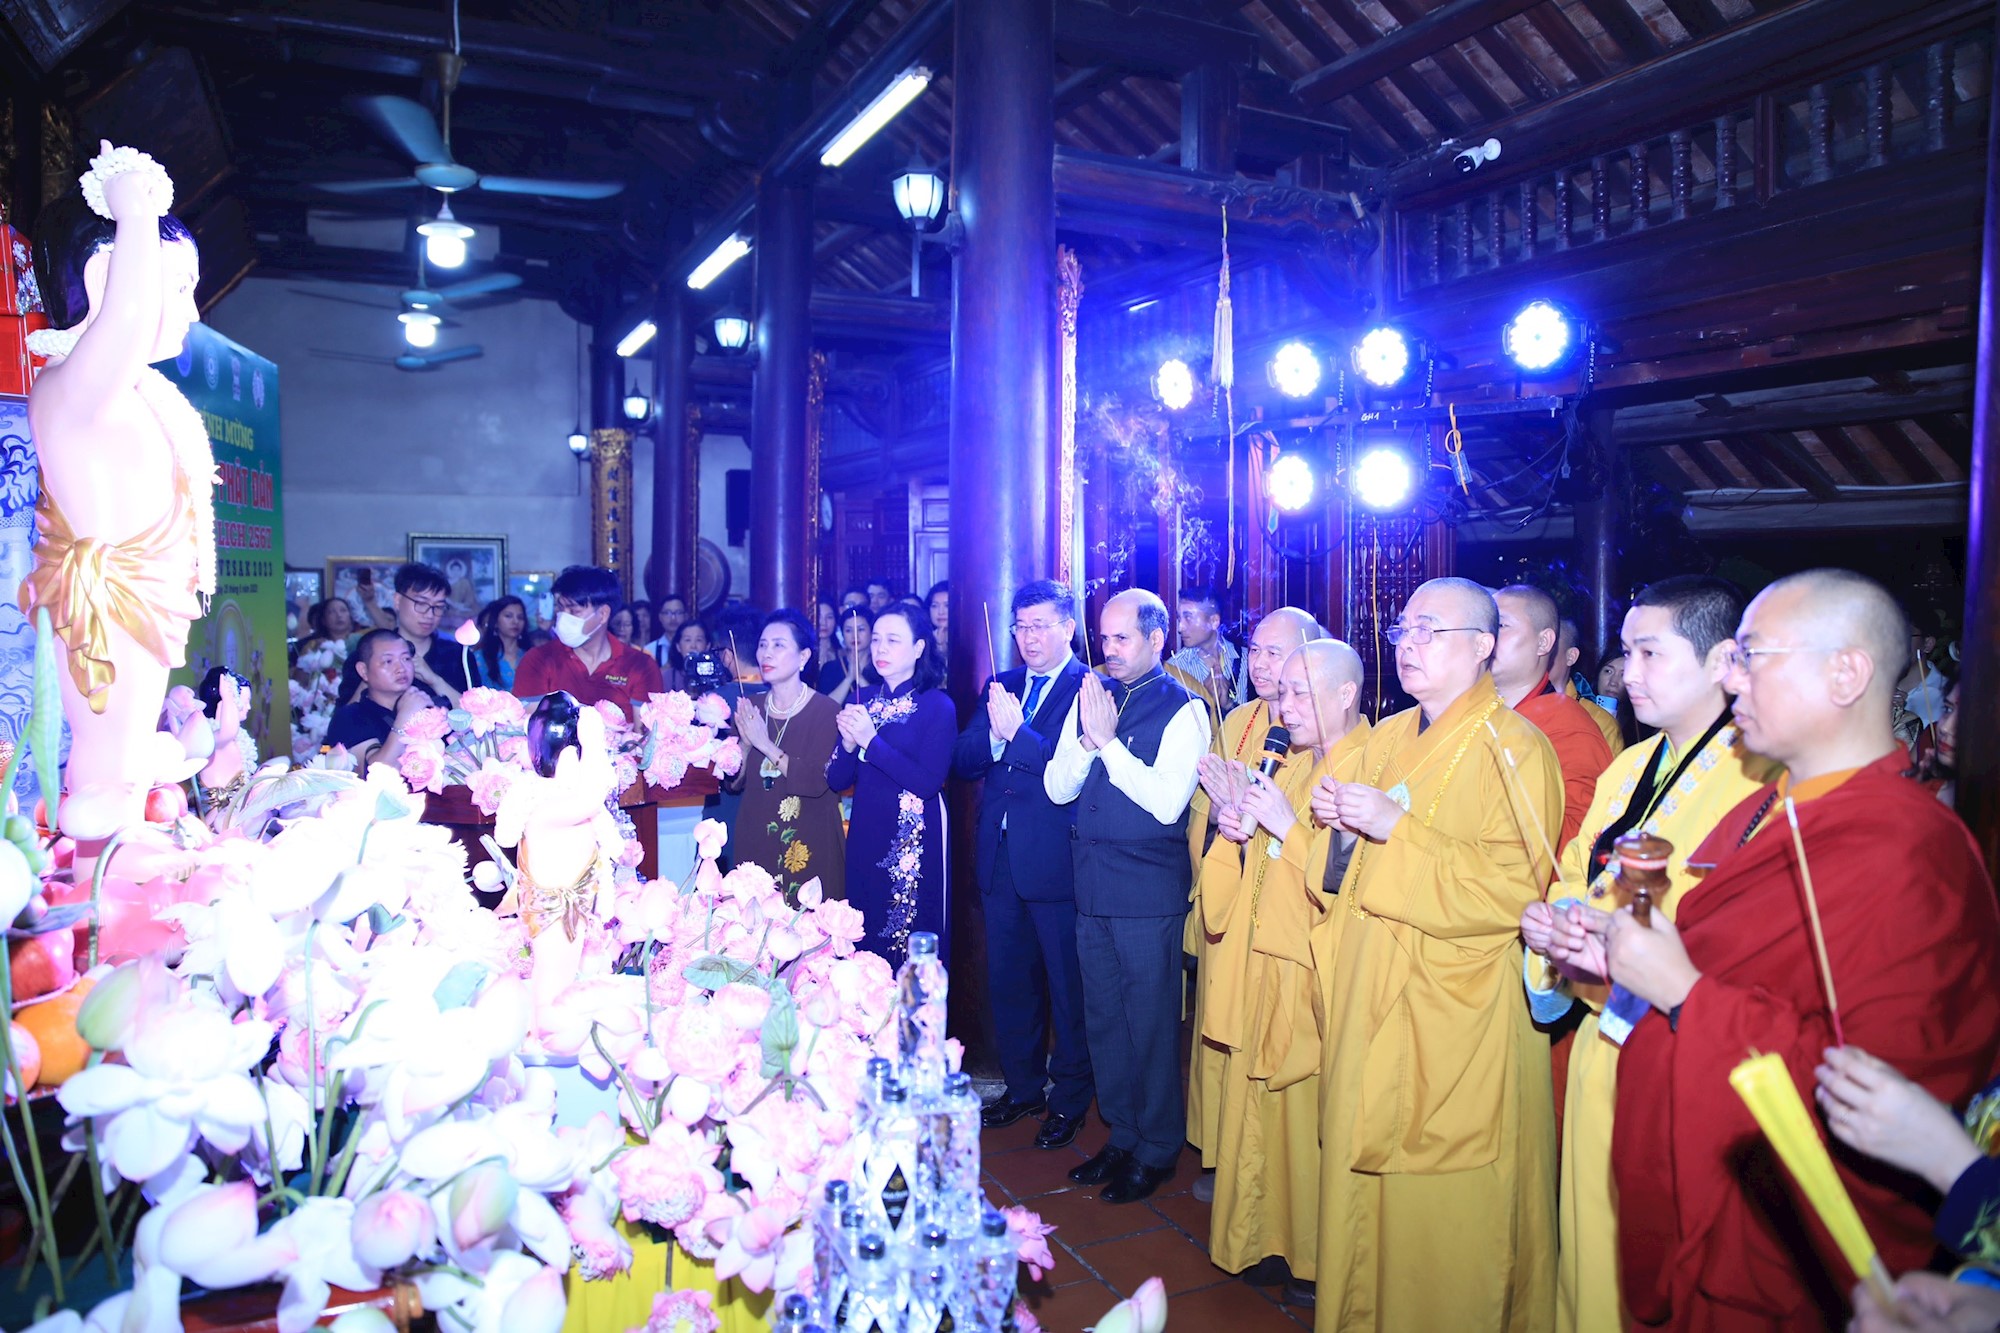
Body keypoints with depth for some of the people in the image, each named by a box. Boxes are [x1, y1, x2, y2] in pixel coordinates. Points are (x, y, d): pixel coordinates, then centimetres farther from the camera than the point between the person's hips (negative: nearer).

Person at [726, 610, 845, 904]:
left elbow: (818, 782, -20)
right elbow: (734, 783, 4)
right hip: (754, 840, 4)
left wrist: (766, 745, -22)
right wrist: (745, 744, -13)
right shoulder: (750, 708, 4)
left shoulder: (825, 710, -10)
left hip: (809, 845, -4)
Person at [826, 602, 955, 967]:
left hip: (917, 843, -5)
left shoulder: (938, 706, -7)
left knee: (912, 948, 3)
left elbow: (928, 782, -18)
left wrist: (871, 741, -20)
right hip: (865, 839, 5)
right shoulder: (862, 700, 7)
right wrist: (849, 743, -13)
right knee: (864, 948, 13)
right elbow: (836, 780, 6)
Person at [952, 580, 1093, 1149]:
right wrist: (995, 735, -15)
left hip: (1057, 861, -6)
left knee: (1067, 986, 8)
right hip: (1000, 858, 6)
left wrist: (1017, 731, -23)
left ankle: (1069, 1098, 24)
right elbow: (962, 762, 3)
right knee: (1009, 981, 18)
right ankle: (1022, 1086, 34)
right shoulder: (999, 686, 11)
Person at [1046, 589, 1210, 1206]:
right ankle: (1121, 1136, 33)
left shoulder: (1183, 709, -10)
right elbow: (1057, 788, 5)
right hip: (1092, 884, 6)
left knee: (1151, 1021, 5)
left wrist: (1108, 741, -18)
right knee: (1103, 1017, 16)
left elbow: (1167, 802, -19)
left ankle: (1157, 1149, 23)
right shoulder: (1090, 697, 8)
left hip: (1149, 891, -6)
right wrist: (1089, 738, -12)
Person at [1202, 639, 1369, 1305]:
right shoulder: (1294, 764, 14)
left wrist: (1287, 826, -20)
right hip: (1262, 963, 8)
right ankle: (1267, 1232, 28)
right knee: (1258, 1103, 13)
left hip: (1316, 974, -8)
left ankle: (1319, 1258, 18)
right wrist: (1235, 829, 1)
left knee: (1313, 1116, 1)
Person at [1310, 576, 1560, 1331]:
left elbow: (1514, 889, -20)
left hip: (1456, 1020, -7)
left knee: (1445, 1214, 4)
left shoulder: (1513, 751, -10)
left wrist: (1397, 828, -23)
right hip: (1372, 1005, 7)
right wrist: (1344, 827, -1)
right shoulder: (1389, 740, 11)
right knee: (1364, 1178, 14)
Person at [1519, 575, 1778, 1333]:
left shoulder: (1765, 781, -15)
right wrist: (1548, 922, -2)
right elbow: (1574, 882, 18)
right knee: (1588, 1241, 18)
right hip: (1601, 1042, 7)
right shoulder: (1627, 769, 12)